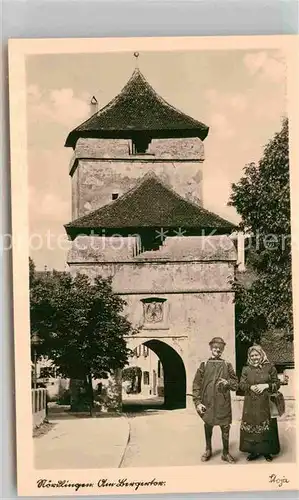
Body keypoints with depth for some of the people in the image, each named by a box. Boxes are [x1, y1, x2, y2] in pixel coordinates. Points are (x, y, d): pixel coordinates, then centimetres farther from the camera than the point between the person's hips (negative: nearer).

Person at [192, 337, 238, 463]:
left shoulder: (227, 365, 6)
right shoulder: (204, 365, 2)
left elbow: (235, 383, 10)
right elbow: (197, 385, 1)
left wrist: (227, 383, -13)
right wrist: (198, 402, -6)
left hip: (223, 403, 0)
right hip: (208, 403, 0)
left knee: (225, 427, 2)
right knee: (208, 426, 11)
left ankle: (226, 453, 19)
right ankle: (208, 450, 30)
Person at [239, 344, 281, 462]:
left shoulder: (270, 367, 2)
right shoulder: (246, 369, 7)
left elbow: (277, 383, 2)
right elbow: (242, 384, 4)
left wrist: (266, 386, -14)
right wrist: (251, 387, -14)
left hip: (266, 403, -1)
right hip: (251, 404, 2)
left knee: (267, 426, 0)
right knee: (251, 425, 1)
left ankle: (267, 451, 12)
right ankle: (254, 451, 11)